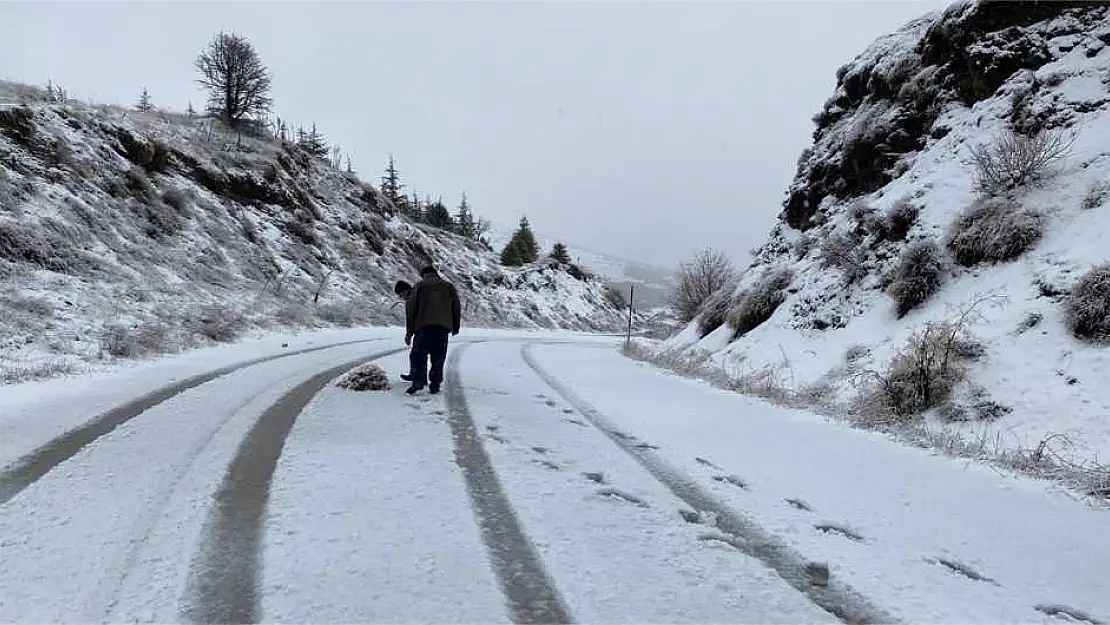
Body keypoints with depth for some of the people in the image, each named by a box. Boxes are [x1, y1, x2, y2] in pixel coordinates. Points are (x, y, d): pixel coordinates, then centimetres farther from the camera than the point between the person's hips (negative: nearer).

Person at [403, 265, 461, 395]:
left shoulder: (419, 286, 11)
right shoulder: (449, 287, 18)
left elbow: (411, 308, 6)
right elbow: (457, 308, 19)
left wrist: (409, 331, 8)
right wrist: (455, 327, 29)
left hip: (424, 327, -2)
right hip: (443, 327, 2)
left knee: (418, 355, 2)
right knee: (438, 358, 7)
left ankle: (418, 381, -12)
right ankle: (435, 385, 5)